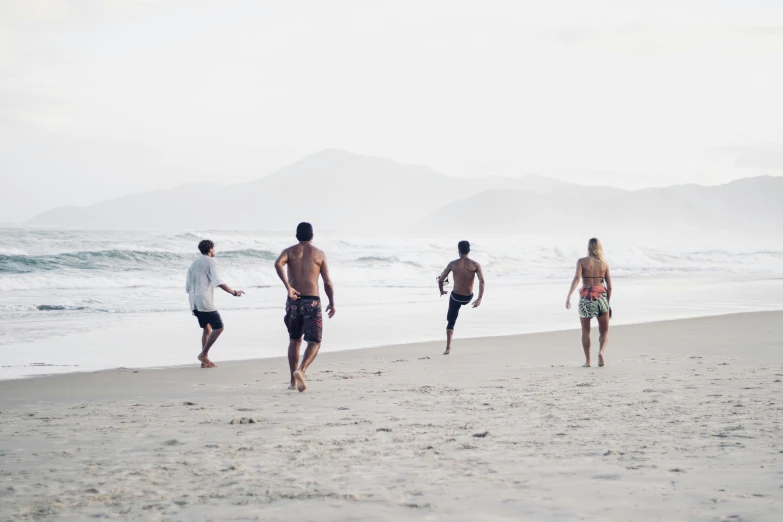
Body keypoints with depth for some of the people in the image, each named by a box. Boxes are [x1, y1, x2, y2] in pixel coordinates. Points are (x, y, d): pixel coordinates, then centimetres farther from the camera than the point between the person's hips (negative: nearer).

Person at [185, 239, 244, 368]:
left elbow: (188, 287, 19)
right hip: (205, 302, -8)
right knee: (218, 327, -4)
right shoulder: (210, 262, -6)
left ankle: (205, 360, 10)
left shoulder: (194, 264, 18)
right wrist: (234, 292, -9)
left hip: (194, 303, 8)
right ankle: (203, 354, -10)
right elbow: (219, 283, -16)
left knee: (207, 329, 15)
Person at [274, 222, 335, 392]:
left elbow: (278, 264, -15)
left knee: (294, 340, 18)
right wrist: (332, 303, 15)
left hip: (294, 301, 3)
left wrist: (288, 287, -18)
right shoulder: (319, 254, 6)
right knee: (314, 342, 1)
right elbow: (327, 282, 3)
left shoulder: (289, 251, 8)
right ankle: (301, 370, -25)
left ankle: (293, 381, 18)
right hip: (312, 301, -2)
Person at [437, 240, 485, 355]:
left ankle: (448, 348, -2)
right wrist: (479, 299, -17)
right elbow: (482, 281, -18)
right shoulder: (475, 265, -8)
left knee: (451, 322, 11)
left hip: (456, 297, -2)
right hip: (468, 298, 2)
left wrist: (442, 291, 15)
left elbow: (440, 280, -4)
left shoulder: (453, 264, -8)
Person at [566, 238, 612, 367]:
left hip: (586, 297, -1)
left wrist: (569, 296, -20)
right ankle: (601, 351, -16)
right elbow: (609, 287, 6)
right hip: (601, 296, 1)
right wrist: (608, 303, 17)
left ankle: (587, 361, 12)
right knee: (604, 330, 11)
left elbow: (576, 278, -15)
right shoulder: (604, 264, 7)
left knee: (585, 331, 14)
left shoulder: (582, 261, 0)